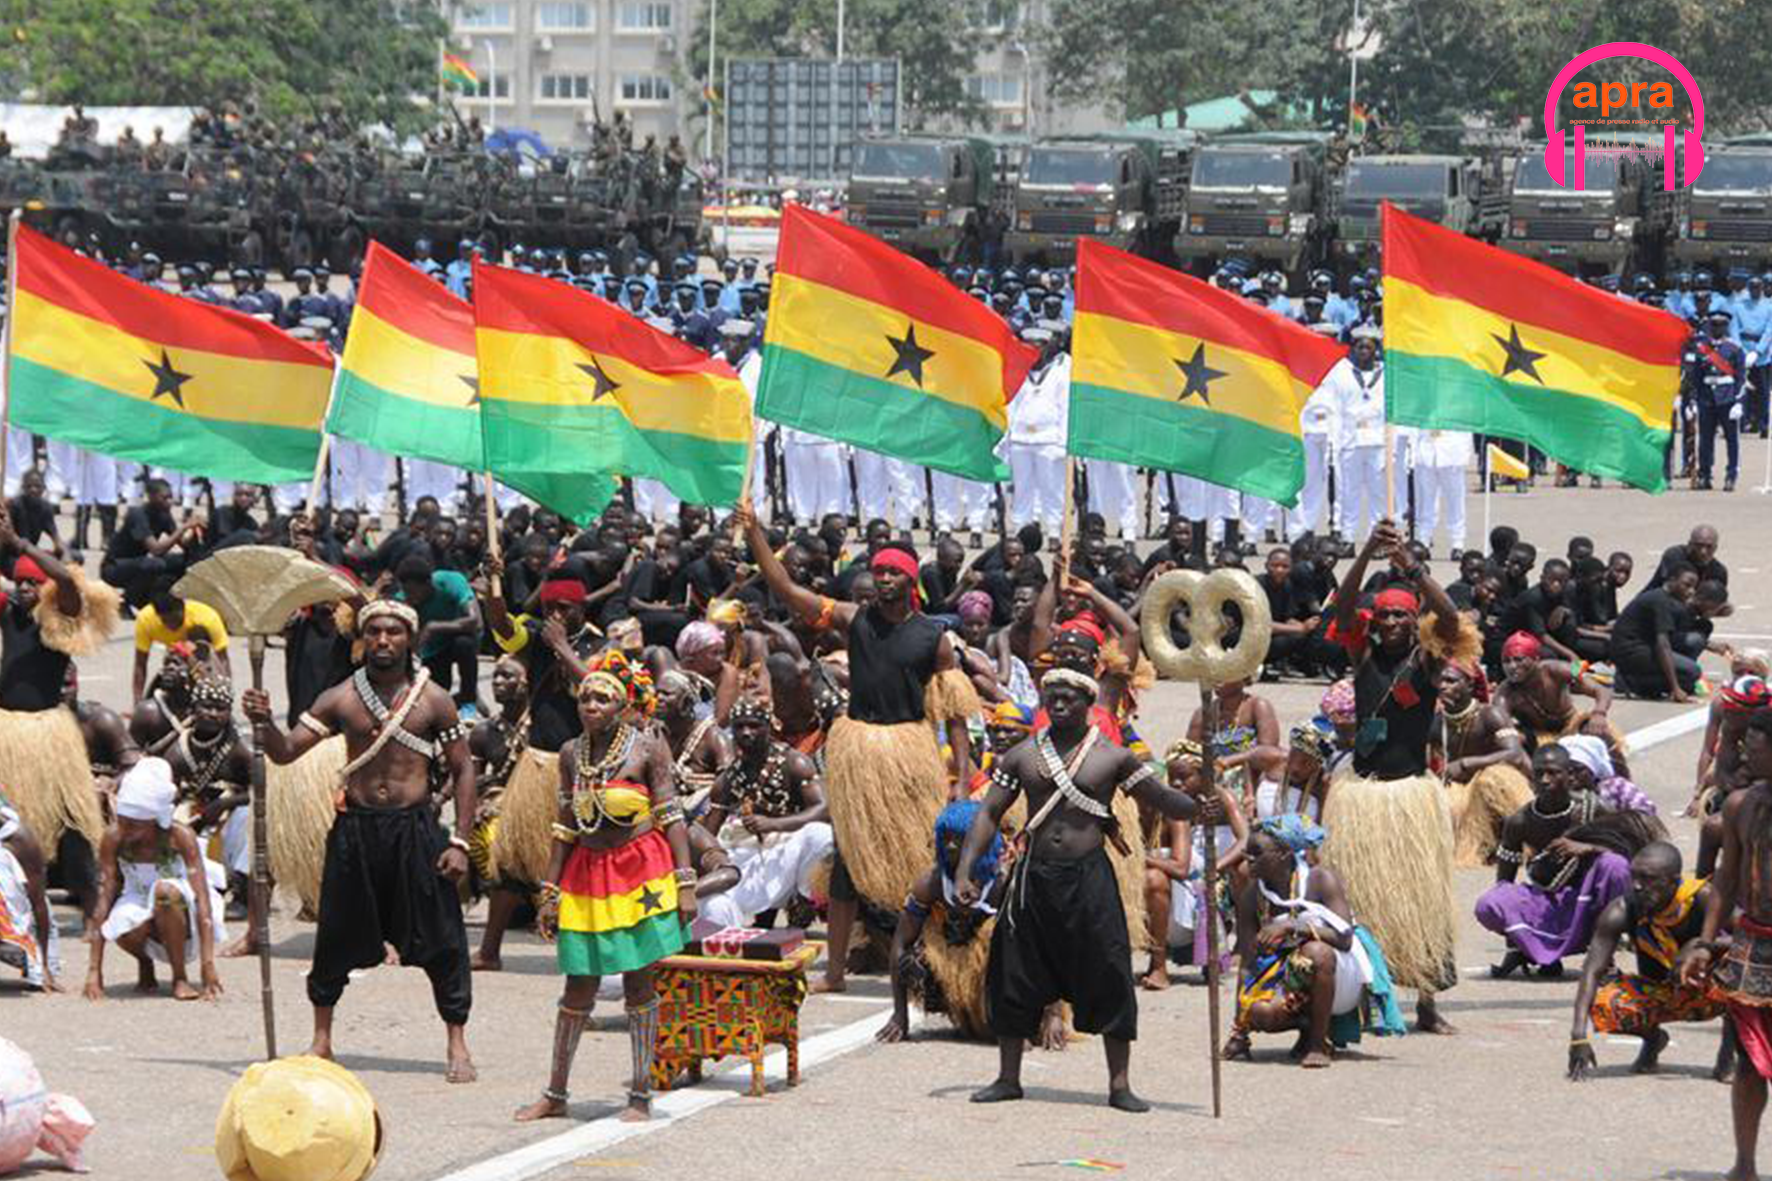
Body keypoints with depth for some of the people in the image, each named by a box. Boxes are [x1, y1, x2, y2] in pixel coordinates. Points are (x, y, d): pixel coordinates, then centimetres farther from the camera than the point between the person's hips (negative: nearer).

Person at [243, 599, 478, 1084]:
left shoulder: (433, 700, 0)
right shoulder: (341, 699, 3)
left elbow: (463, 771, 3)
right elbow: (286, 752, 1)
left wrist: (460, 842, -4)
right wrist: (265, 722, -21)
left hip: (414, 827, -2)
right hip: (355, 827, 2)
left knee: (441, 942, -1)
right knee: (336, 937, 8)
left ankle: (457, 1045, 10)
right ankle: (321, 1040, 22)